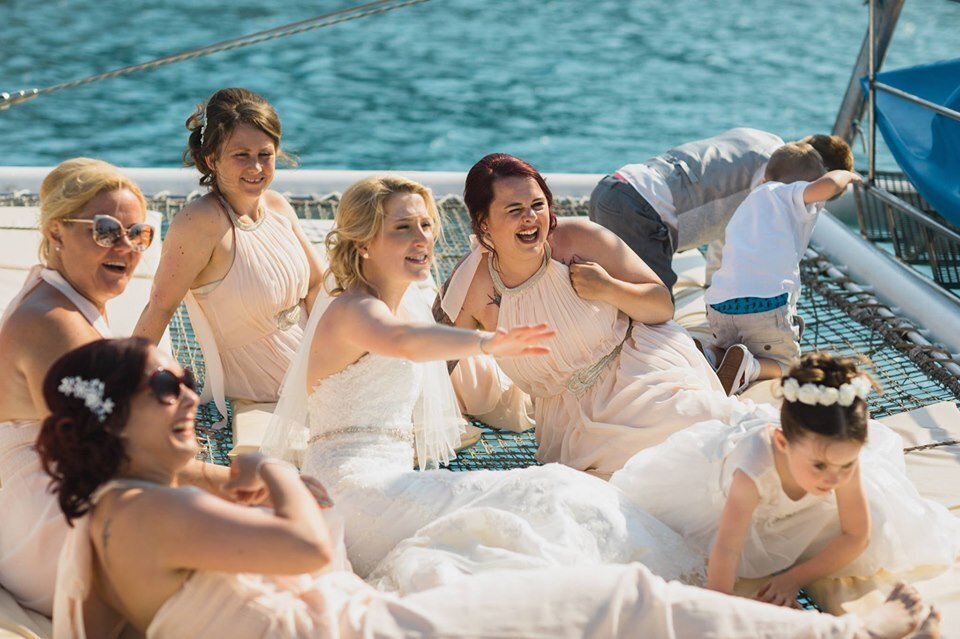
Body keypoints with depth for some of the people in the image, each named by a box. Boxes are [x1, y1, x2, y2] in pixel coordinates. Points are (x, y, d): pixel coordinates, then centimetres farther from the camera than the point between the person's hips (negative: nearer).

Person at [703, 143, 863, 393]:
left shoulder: (748, 204, 32)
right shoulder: (793, 194, 11)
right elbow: (827, 185, -10)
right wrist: (845, 175, 13)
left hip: (719, 305, 6)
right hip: (768, 303, -6)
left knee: (727, 344, 32)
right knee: (784, 363, 14)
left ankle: (708, 354, -1)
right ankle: (750, 367, -17)